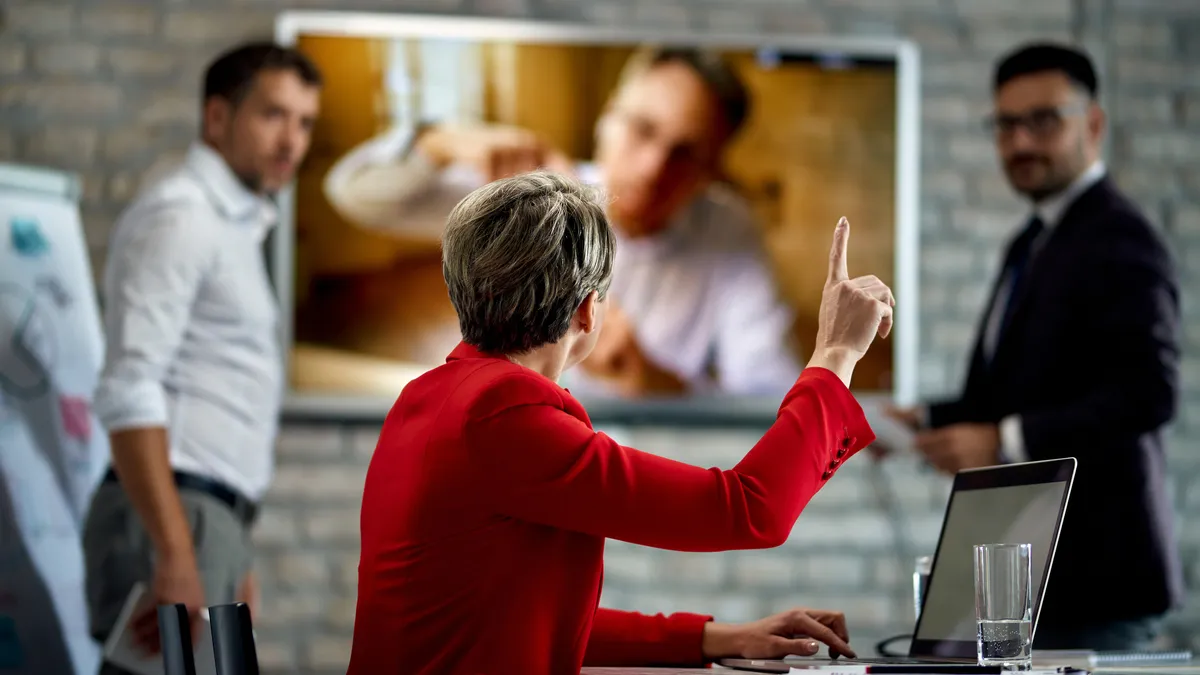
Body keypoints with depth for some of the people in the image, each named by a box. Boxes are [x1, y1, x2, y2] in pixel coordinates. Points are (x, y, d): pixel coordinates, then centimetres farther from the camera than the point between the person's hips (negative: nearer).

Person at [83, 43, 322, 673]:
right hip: (170, 523, -9)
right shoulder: (179, 214, -8)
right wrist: (176, 556, -26)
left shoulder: (236, 223, 22)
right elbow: (128, 392, -19)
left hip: (209, 523, 9)